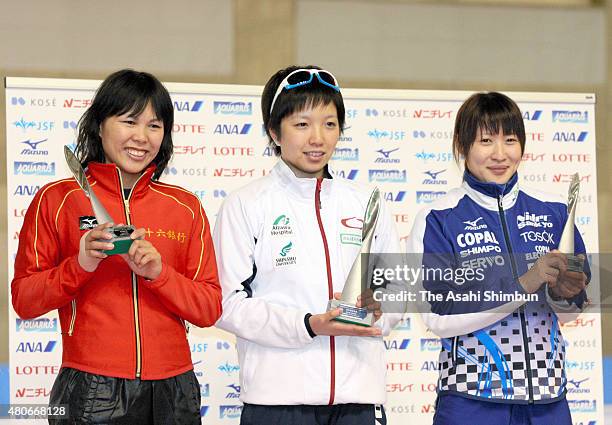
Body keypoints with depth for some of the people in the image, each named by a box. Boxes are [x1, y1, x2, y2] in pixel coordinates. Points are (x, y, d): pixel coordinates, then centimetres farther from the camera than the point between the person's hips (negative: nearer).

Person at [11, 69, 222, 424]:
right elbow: (23, 301, -2)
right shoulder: (58, 199, 1)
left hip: (172, 391, 3)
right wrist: (80, 265, -17)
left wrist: (157, 272, -13)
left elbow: (210, 310, 2)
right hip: (91, 391, -3)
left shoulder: (185, 206, 8)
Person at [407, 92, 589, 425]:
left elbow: (568, 310, 12)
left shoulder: (551, 211, 5)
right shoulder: (438, 219, -6)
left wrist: (563, 294, -10)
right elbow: (439, 318, -15)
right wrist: (523, 284, -21)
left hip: (547, 397, 3)